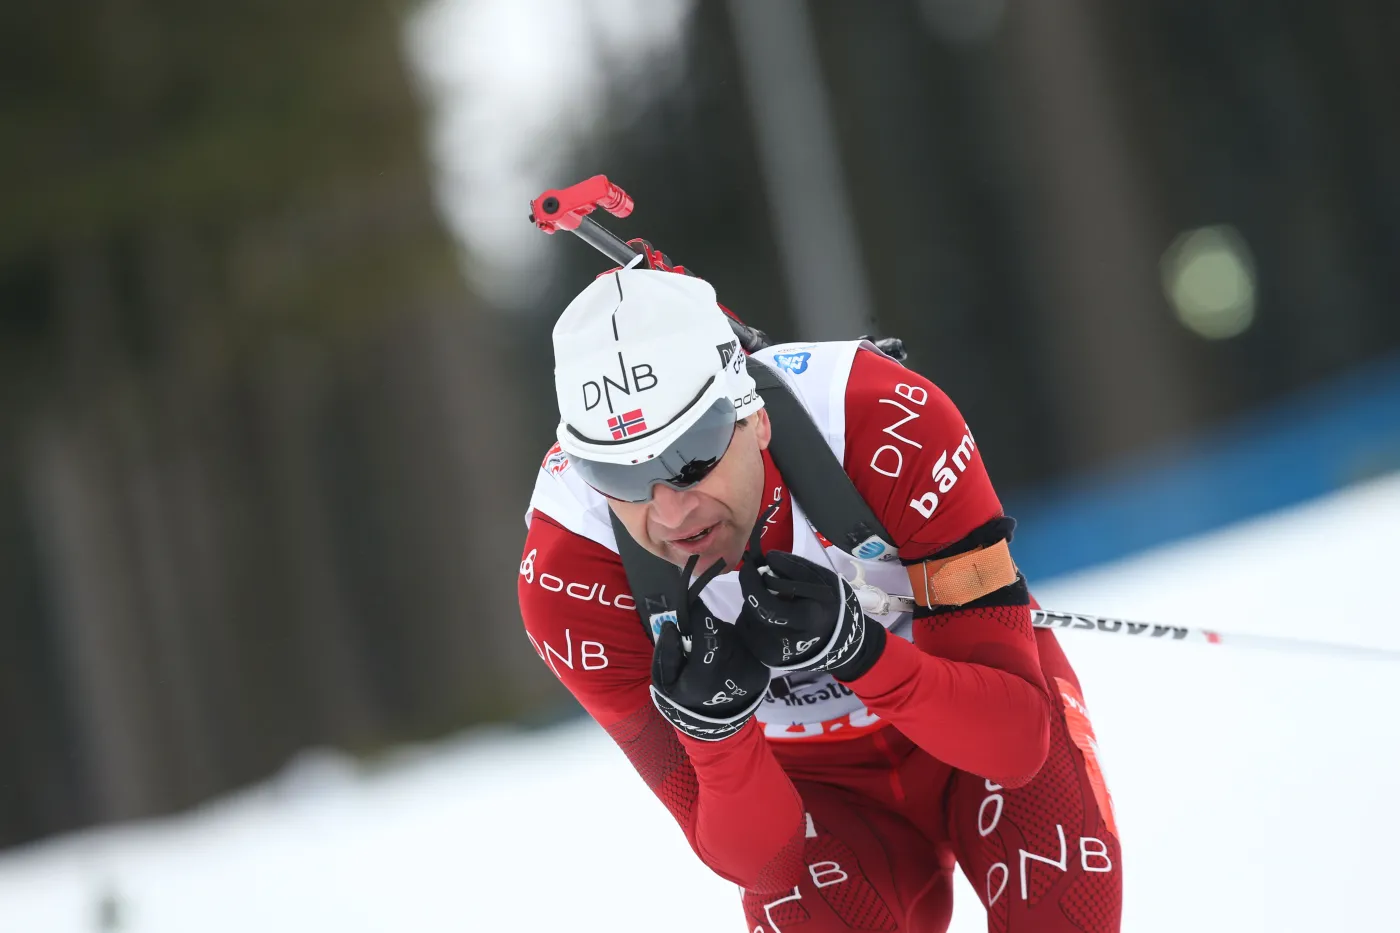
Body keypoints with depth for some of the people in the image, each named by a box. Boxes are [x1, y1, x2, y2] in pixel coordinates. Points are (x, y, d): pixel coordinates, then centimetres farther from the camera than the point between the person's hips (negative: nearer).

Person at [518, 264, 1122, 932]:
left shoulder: (890, 422, -32)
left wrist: (857, 647, -47)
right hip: (813, 788, 1)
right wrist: (715, 724, -45)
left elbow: (1016, 736, -29)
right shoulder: (568, 568, -26)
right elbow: (757, 860, -24)